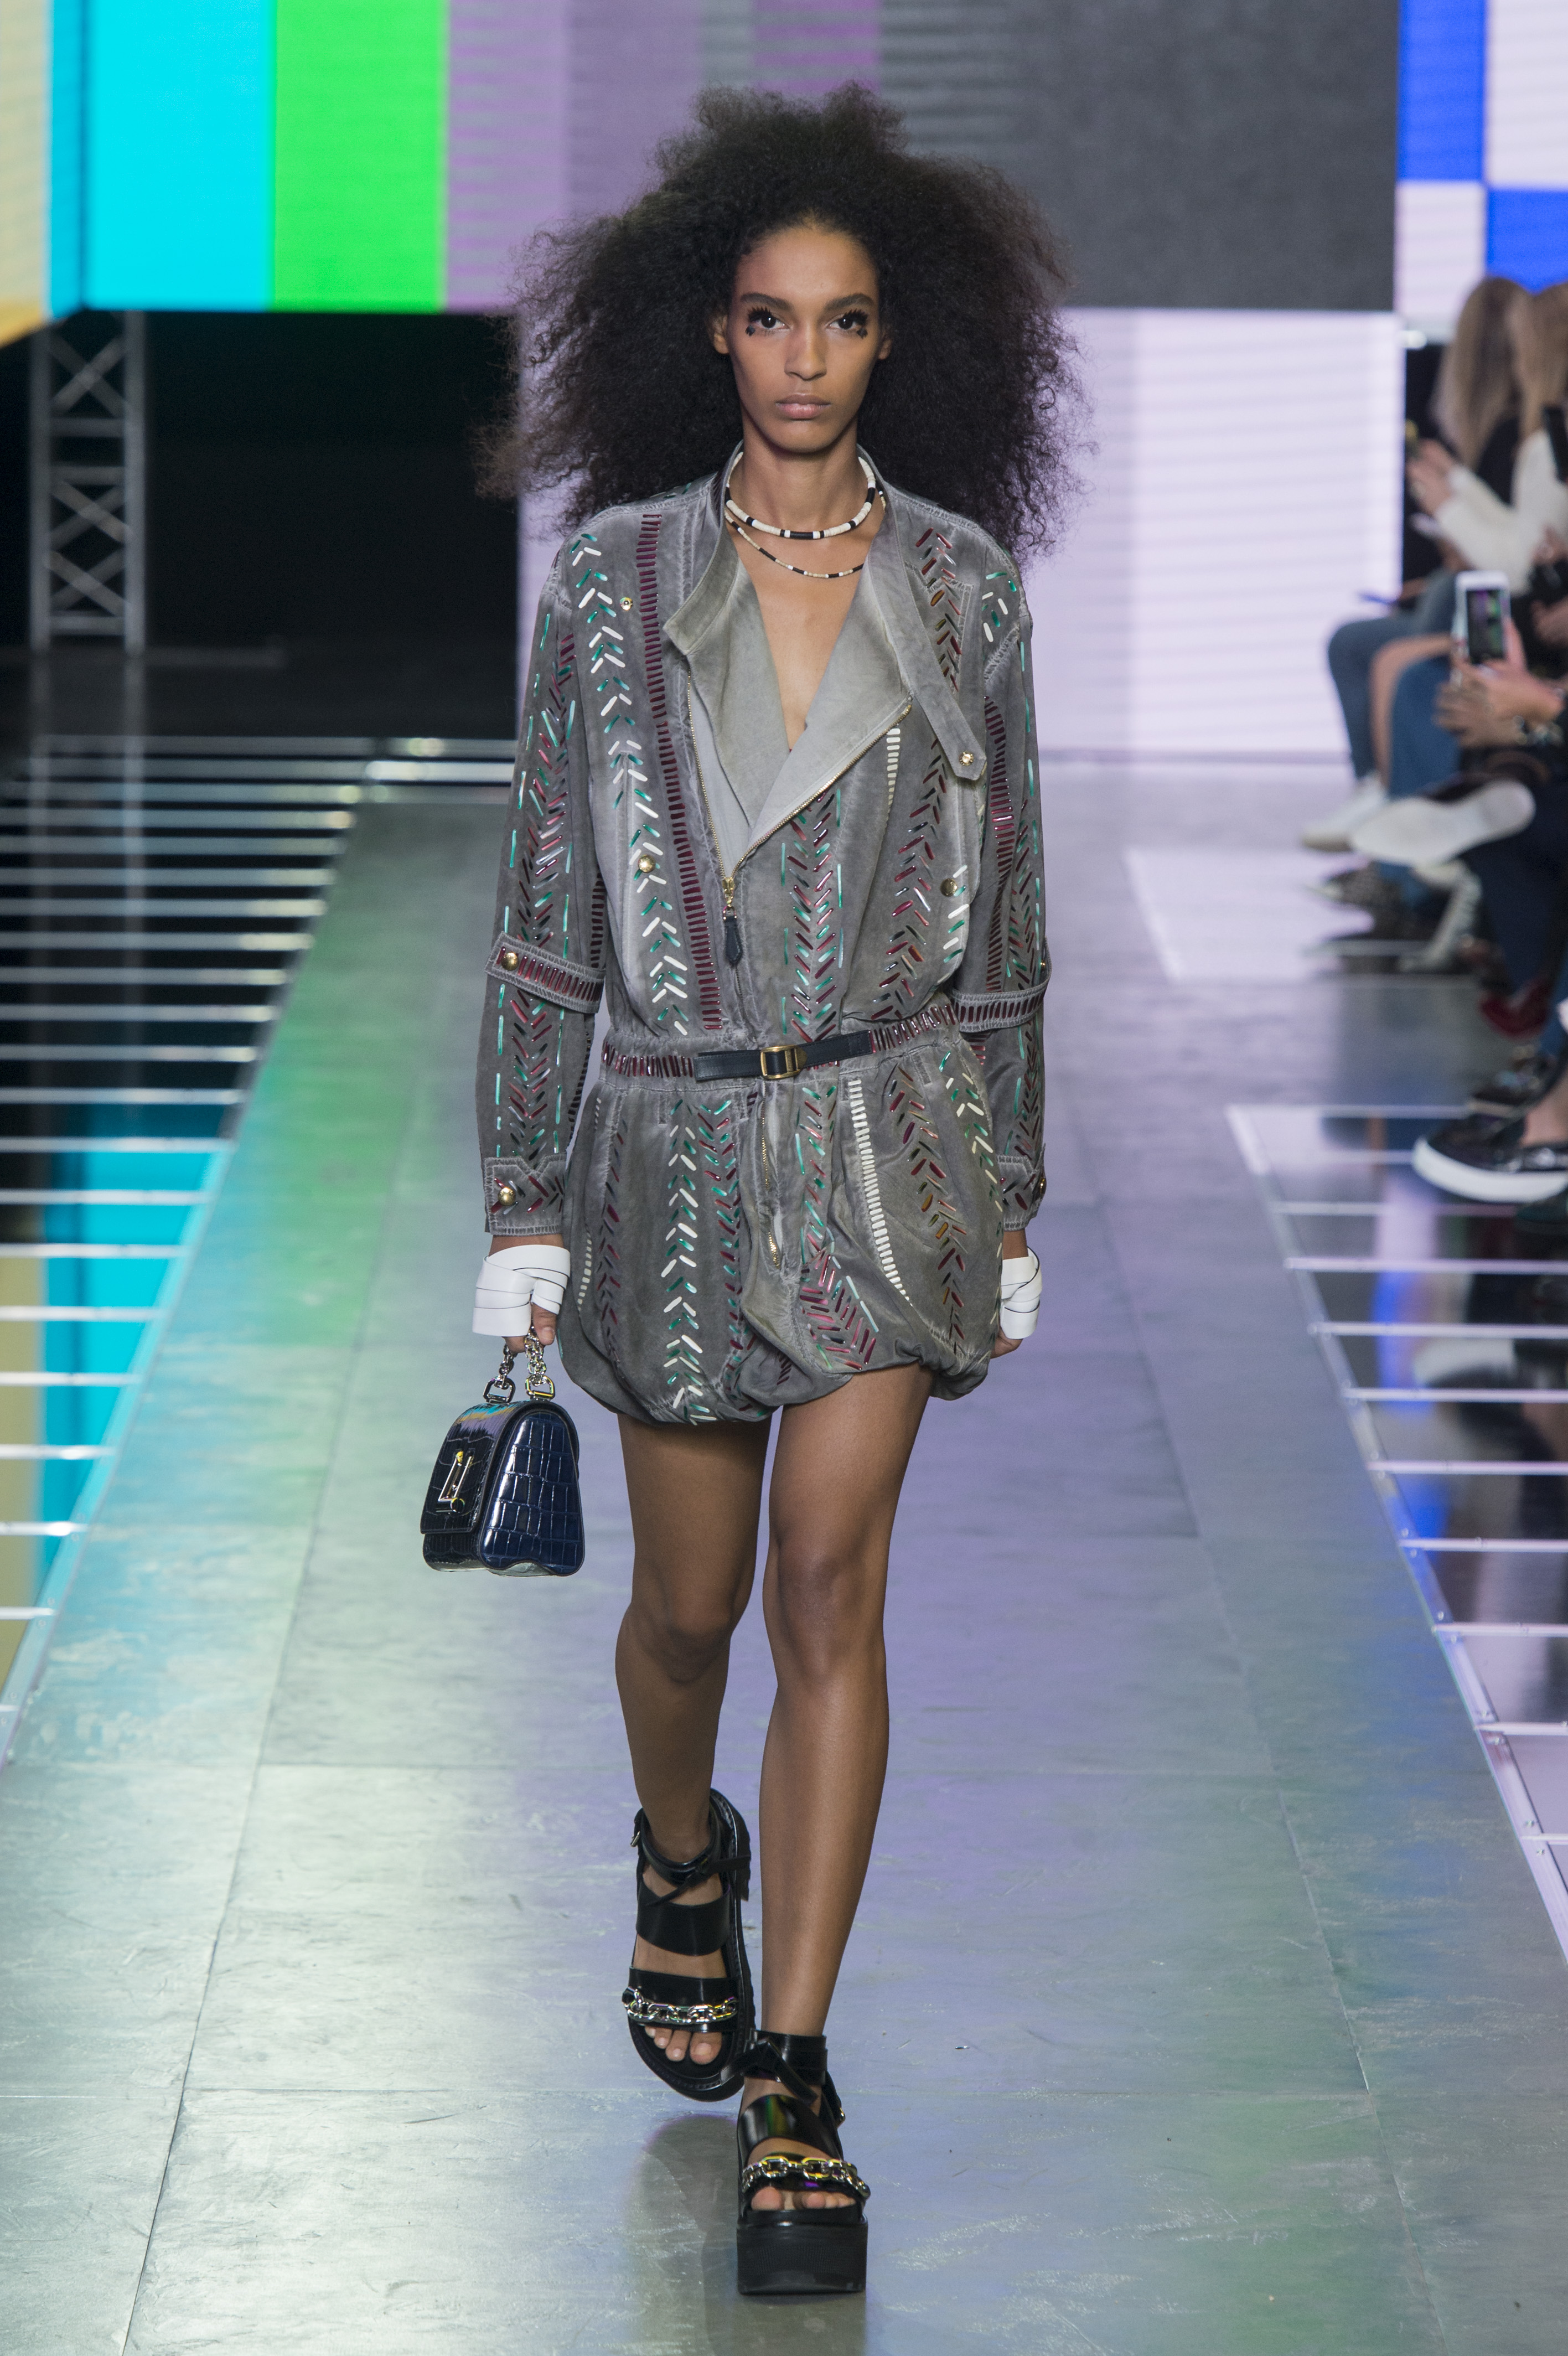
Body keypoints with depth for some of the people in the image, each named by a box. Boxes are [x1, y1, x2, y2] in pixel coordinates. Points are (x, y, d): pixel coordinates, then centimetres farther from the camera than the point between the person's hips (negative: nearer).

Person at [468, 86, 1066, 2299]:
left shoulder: (964, 582, 1)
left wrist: (1012, 1204, 7)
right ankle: (682, 1862, 46)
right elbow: (545, 901, 2)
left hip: (887, 1129, -1)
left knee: (830, 1576, -11)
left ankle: (792, 2083, -6)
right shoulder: (612, 577, -1)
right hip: (672, 1138, 1)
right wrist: (523, 1206, -1)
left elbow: (1003, 905, 7)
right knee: (692, 1598, 11)